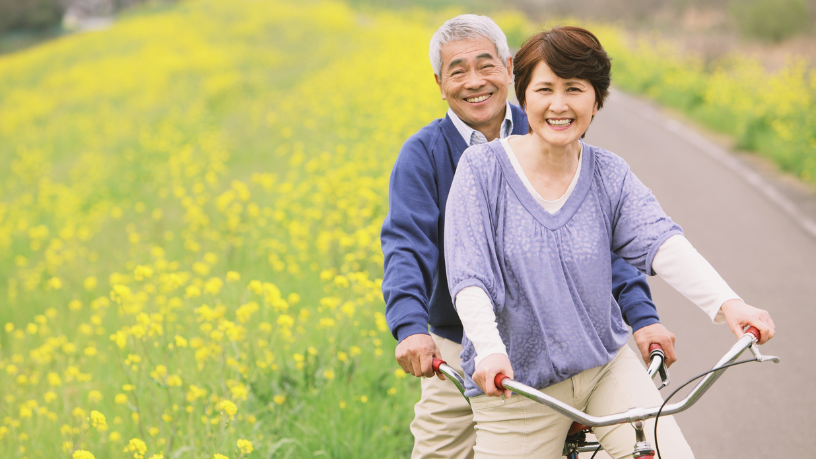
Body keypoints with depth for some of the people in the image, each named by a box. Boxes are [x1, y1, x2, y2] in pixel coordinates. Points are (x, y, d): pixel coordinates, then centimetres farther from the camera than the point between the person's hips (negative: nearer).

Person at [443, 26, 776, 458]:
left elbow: (662, 242, -17)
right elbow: (468, 276, -18)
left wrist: (727, 302, -35)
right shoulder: (482, 168, -9)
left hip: (604, 365, 2)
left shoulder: (610, 175, -1)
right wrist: (489, 350, -36)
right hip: (513, 385, -2)